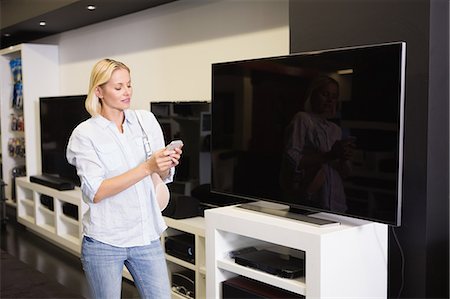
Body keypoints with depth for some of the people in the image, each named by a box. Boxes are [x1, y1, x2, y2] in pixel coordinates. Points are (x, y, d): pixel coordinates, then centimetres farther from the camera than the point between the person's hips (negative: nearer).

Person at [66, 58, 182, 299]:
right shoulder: (85, 133, -6)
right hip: (104, 242, -3)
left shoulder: (147, 120, 4)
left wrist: (168, 164, -13)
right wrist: (146, 167, -23)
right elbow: (95, 192, -17)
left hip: (148, 236, 3)